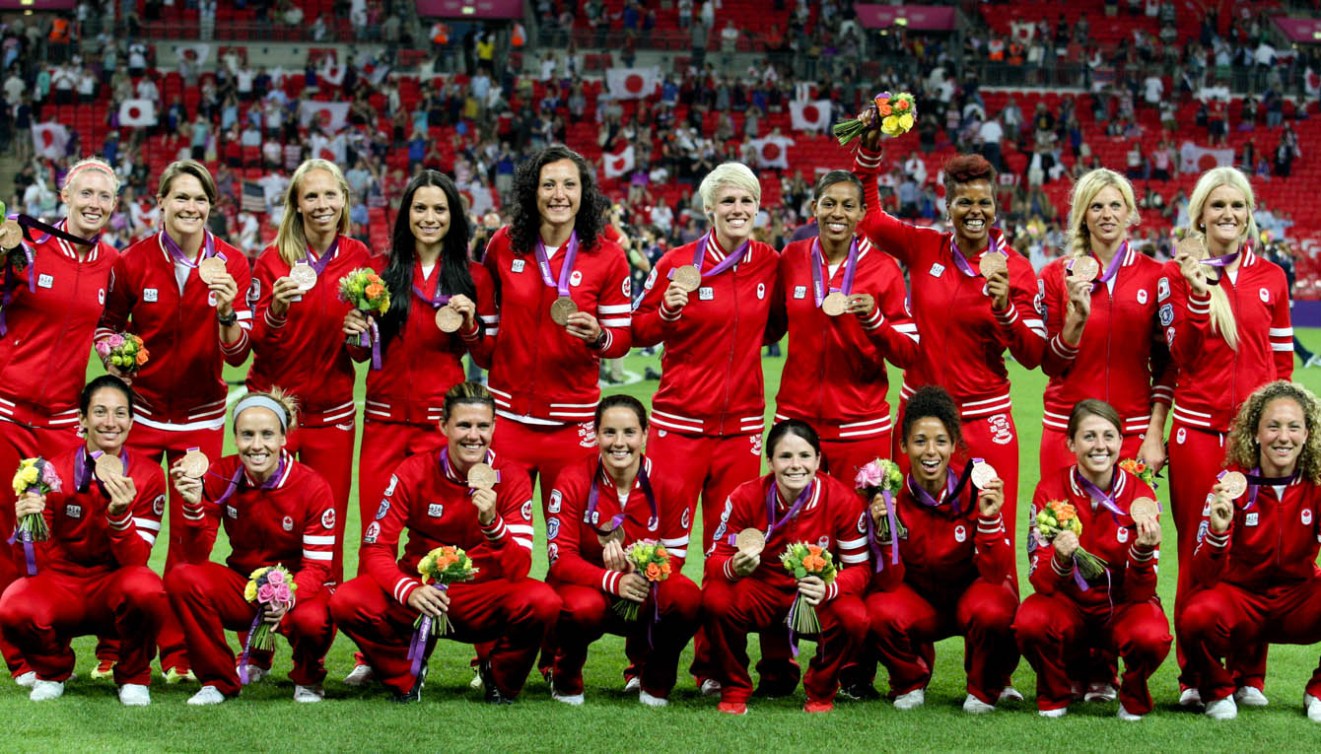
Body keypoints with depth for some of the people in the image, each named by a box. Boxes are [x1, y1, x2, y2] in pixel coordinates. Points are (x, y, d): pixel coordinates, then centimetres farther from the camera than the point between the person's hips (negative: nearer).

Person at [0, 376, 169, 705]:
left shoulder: (147, 476, -8)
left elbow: (135, 561, -13)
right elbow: (34, 563, -8)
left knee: (146, 589, -35)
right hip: (60, 583, 0)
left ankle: (134, 677, -3)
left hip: (114, 590, 0)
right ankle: (52, 671, 4)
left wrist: (120, 516, -32)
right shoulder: (53, 471, -8)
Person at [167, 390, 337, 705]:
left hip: (296, 588, -3)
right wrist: (193, 506, -28)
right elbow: (196, 556, -10)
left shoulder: (313, 487, -16)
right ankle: (218, 680, -5)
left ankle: (307, 679, 2)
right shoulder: (221, 477, -9)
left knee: (312, 620, -38)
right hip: (242, 590, 3)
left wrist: (289, 598, -37)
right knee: (182, 578, -27)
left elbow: (317, 567, -16)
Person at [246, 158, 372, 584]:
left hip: (332, 411, 2)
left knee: (329, 525, 1)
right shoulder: (274, 259, -3)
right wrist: (276, 310, -24)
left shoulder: (358, 257, 4)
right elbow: (258, 342, -6)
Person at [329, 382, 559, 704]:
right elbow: (375, 548, -11)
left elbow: (519, 569, -15)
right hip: (421, 596, 1)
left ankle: (500, 680, 1)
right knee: (347, 601, -26)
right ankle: (405, 676, 5)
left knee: (542, 601, -31)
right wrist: (408, 590, -31)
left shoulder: (511, 478, -8)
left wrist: (492, 523, -34)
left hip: (484, 599, -1)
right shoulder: (413, 473, -7)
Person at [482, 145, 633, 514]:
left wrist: (598, 336, -20)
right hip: (508, 414, 2)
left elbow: (622, 338, 0)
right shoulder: (504, 245, 1)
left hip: (571, 422, -2)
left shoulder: (607, 257, -4)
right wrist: (487, 354, 12)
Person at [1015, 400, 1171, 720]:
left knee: (1152, 636, -34)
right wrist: (1061, 561, -38)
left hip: (1123, 607, 0)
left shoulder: (1139, 495, -11)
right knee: (1031, 620, -33)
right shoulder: (1051, 489, -11)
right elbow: (1042, 583, -15)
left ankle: (1134, 701, 1)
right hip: (1068, 604, 1)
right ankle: (1055, 695, 1)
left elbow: (1140, 592, -13)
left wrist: (1143, 552, -34)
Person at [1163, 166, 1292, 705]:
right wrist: (1199, 293, -15)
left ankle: (1249, 675, 9)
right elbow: (1182, 354, -4)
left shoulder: (1270, 278, 11)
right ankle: (1196, 676, 6)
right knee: (1199, 549, 0)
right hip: (1198, 428, -2)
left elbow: (1283, 359, 14)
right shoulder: (1178, 273, 4)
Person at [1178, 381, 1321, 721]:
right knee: (1197, 618, -35)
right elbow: (1203, 577, -16)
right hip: (1239, 597, -2)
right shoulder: (1232, 483, -13)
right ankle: (1218, 691, -1)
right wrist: (1217, 533, -36)